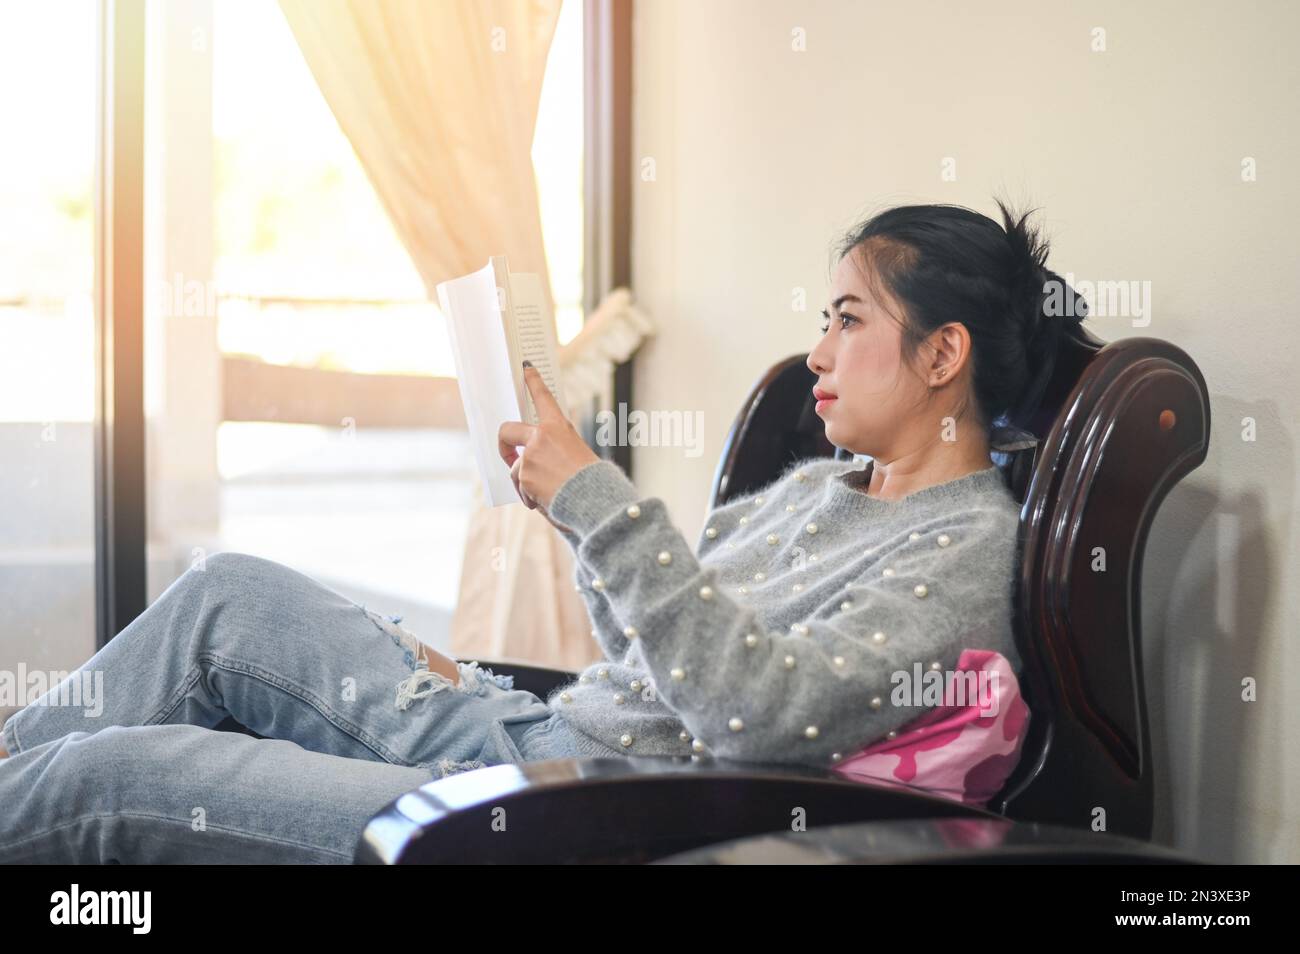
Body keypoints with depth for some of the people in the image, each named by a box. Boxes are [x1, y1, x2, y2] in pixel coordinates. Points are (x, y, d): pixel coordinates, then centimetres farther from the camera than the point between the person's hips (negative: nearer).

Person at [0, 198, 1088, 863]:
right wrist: (571, 492, 9)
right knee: (229, 593, 10)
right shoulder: (818, 485, 15)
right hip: (528, 732, 9)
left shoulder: (967, 546, -12)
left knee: (112, 773, -10)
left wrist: (599, 500, -25)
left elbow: (759, 707, -26)